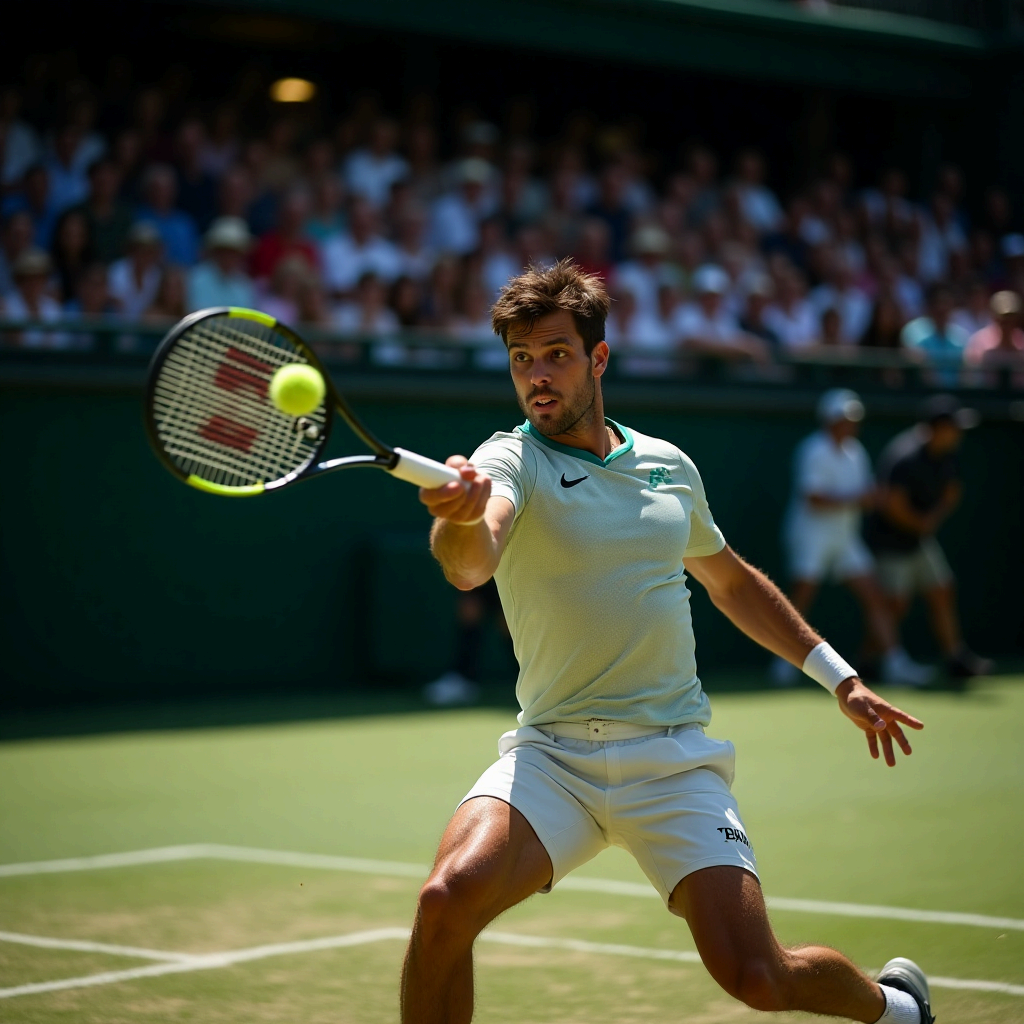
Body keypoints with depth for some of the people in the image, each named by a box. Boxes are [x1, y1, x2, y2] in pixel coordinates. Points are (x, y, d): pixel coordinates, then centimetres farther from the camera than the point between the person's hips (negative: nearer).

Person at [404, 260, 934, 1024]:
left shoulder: (670, 467, 8)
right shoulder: (510, 461, -6)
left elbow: (733, 583, 27)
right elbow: (469, 566, -30)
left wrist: (839, 678, 25)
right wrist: (459, 517, -53)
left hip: (673, 760, 2)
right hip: (552, 756, -1)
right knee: (448, 900, -28)